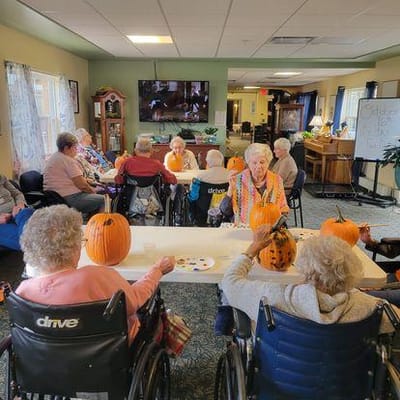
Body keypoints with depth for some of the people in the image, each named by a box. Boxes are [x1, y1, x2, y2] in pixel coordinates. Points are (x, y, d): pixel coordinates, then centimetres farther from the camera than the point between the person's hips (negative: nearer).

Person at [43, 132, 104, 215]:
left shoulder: (53, 158, 15)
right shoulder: (68, 161, -16)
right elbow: (82, 185, -17)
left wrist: (85, 180, 15)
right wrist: (93, 191, -1)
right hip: (67, 198, -11)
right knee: (101, 200, -11)